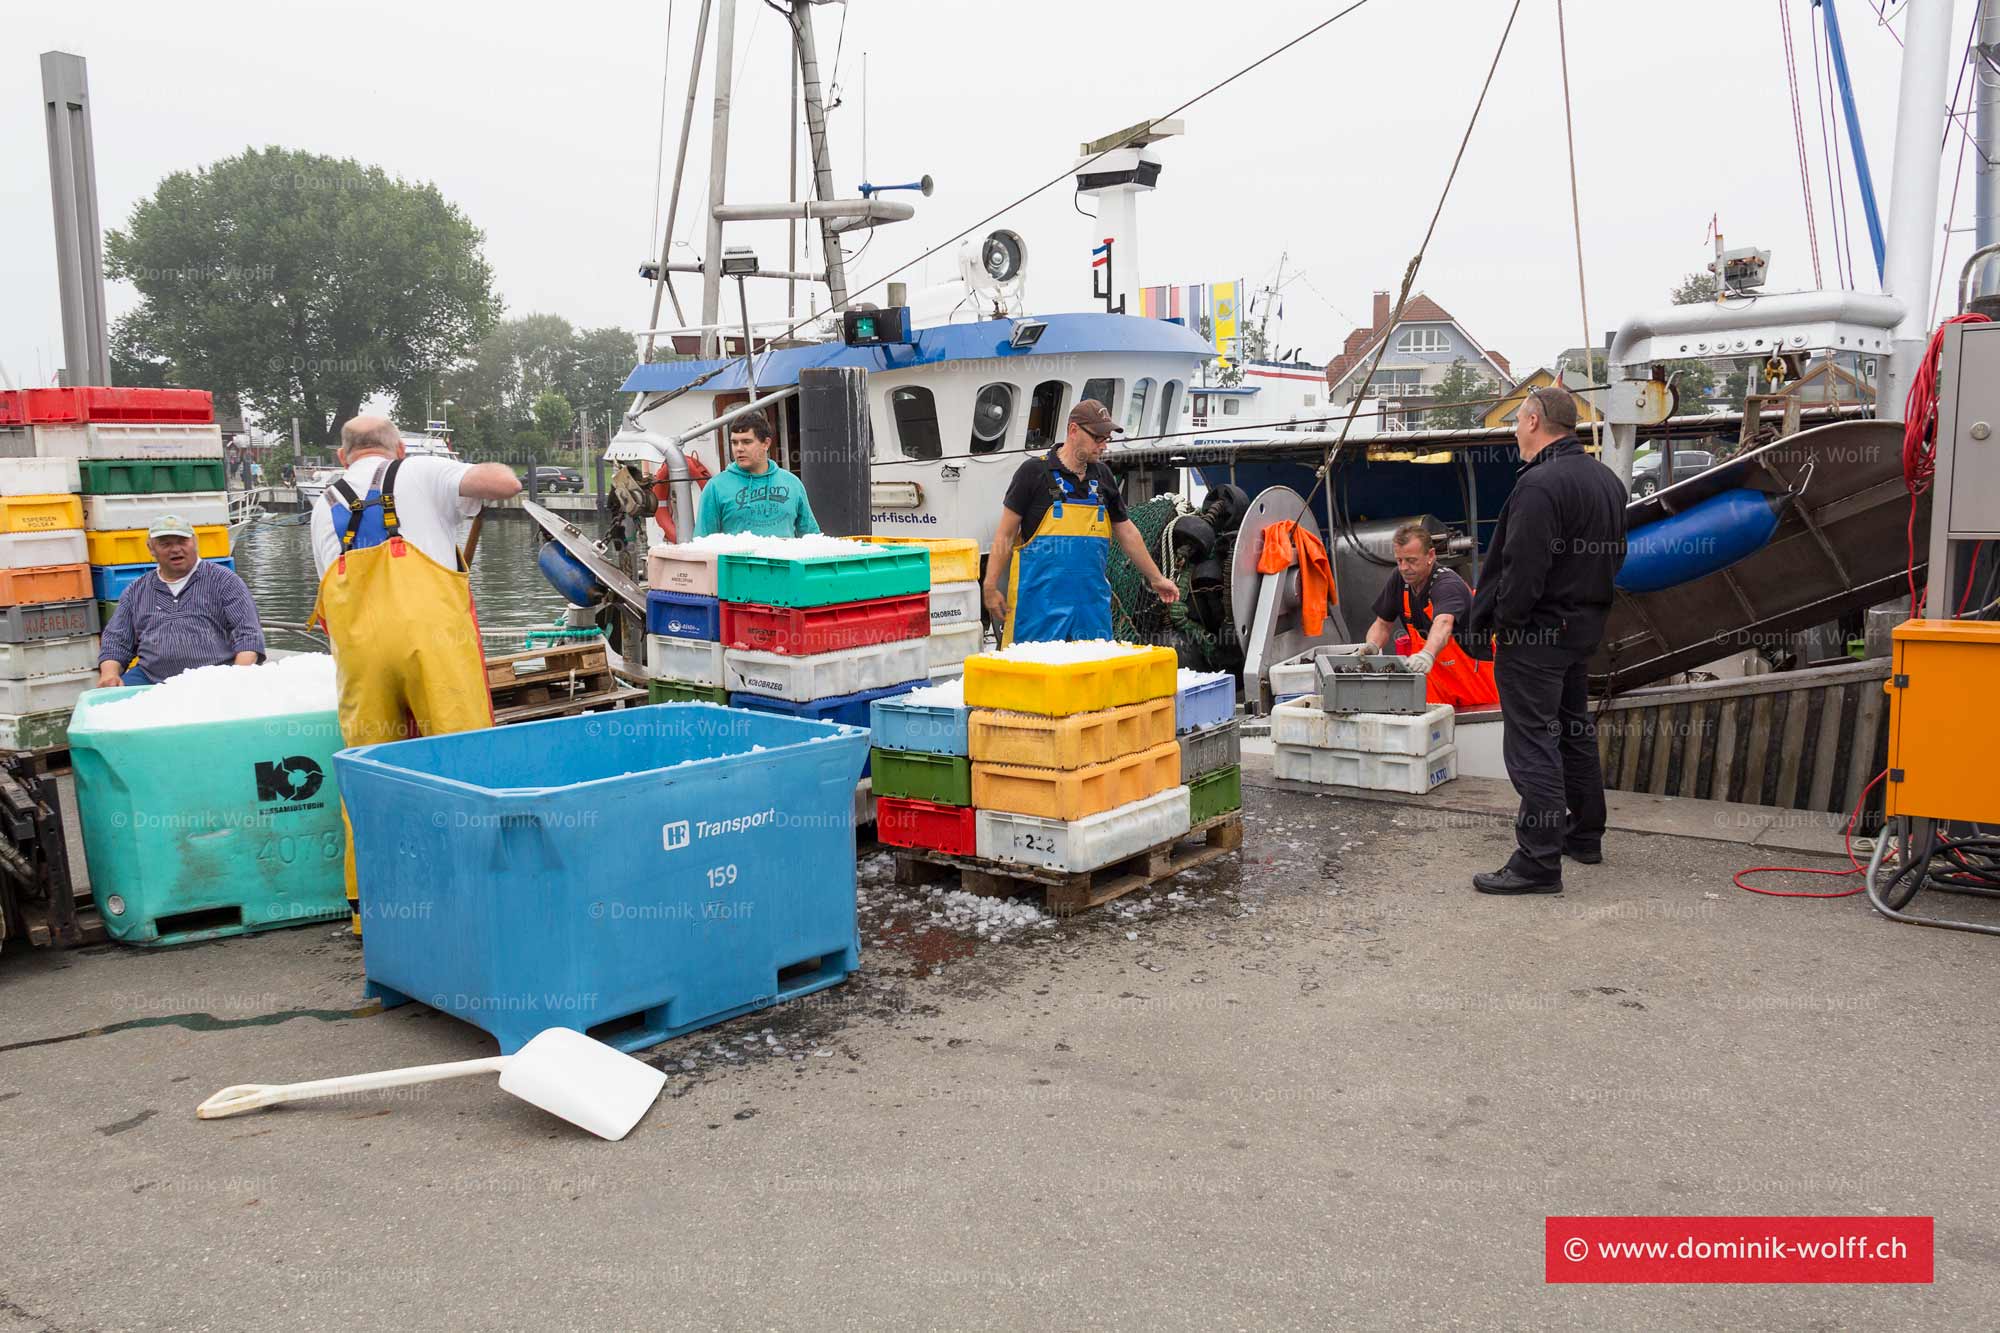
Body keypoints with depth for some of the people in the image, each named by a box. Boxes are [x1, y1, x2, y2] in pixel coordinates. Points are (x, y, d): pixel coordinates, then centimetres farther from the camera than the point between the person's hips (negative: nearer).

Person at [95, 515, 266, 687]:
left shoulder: (223, 580, 9)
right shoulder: (135, 592, 21)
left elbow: (248, 633, 1)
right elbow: (115, 641, 22)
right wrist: (110, 673, 0)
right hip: (151, 679, 4)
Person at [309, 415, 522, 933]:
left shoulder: (325, 505, 26)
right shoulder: (421, 472, 13)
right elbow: (507, 482, -2)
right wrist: (475, 475, 20)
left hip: (358, 645, 4)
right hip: (432, 632, -4)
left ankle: (368, 904, 14)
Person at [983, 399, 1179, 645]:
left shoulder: (1103, 476, 12)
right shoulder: (1034, 471, -4)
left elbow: (1126, 532, 20)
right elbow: (1006, 533, -3)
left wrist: (1156, 579, 23)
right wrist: (991, 587, -8)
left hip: (1092, 601, 5)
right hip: (1040, 599, -5)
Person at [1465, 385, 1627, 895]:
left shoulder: (1540, 484, -21)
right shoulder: (1606, 479, 11)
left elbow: (1524, 568, -25)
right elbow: (1615, 555, 17)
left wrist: (1502, 623, -13)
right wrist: (1587, 604, 19)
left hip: (1536, 630, -10)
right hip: (1584, 624, 10)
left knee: (1531, 743, -6)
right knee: (1574, 729, 21)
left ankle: (1539, 862, -5)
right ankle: (1584, 835, 33)